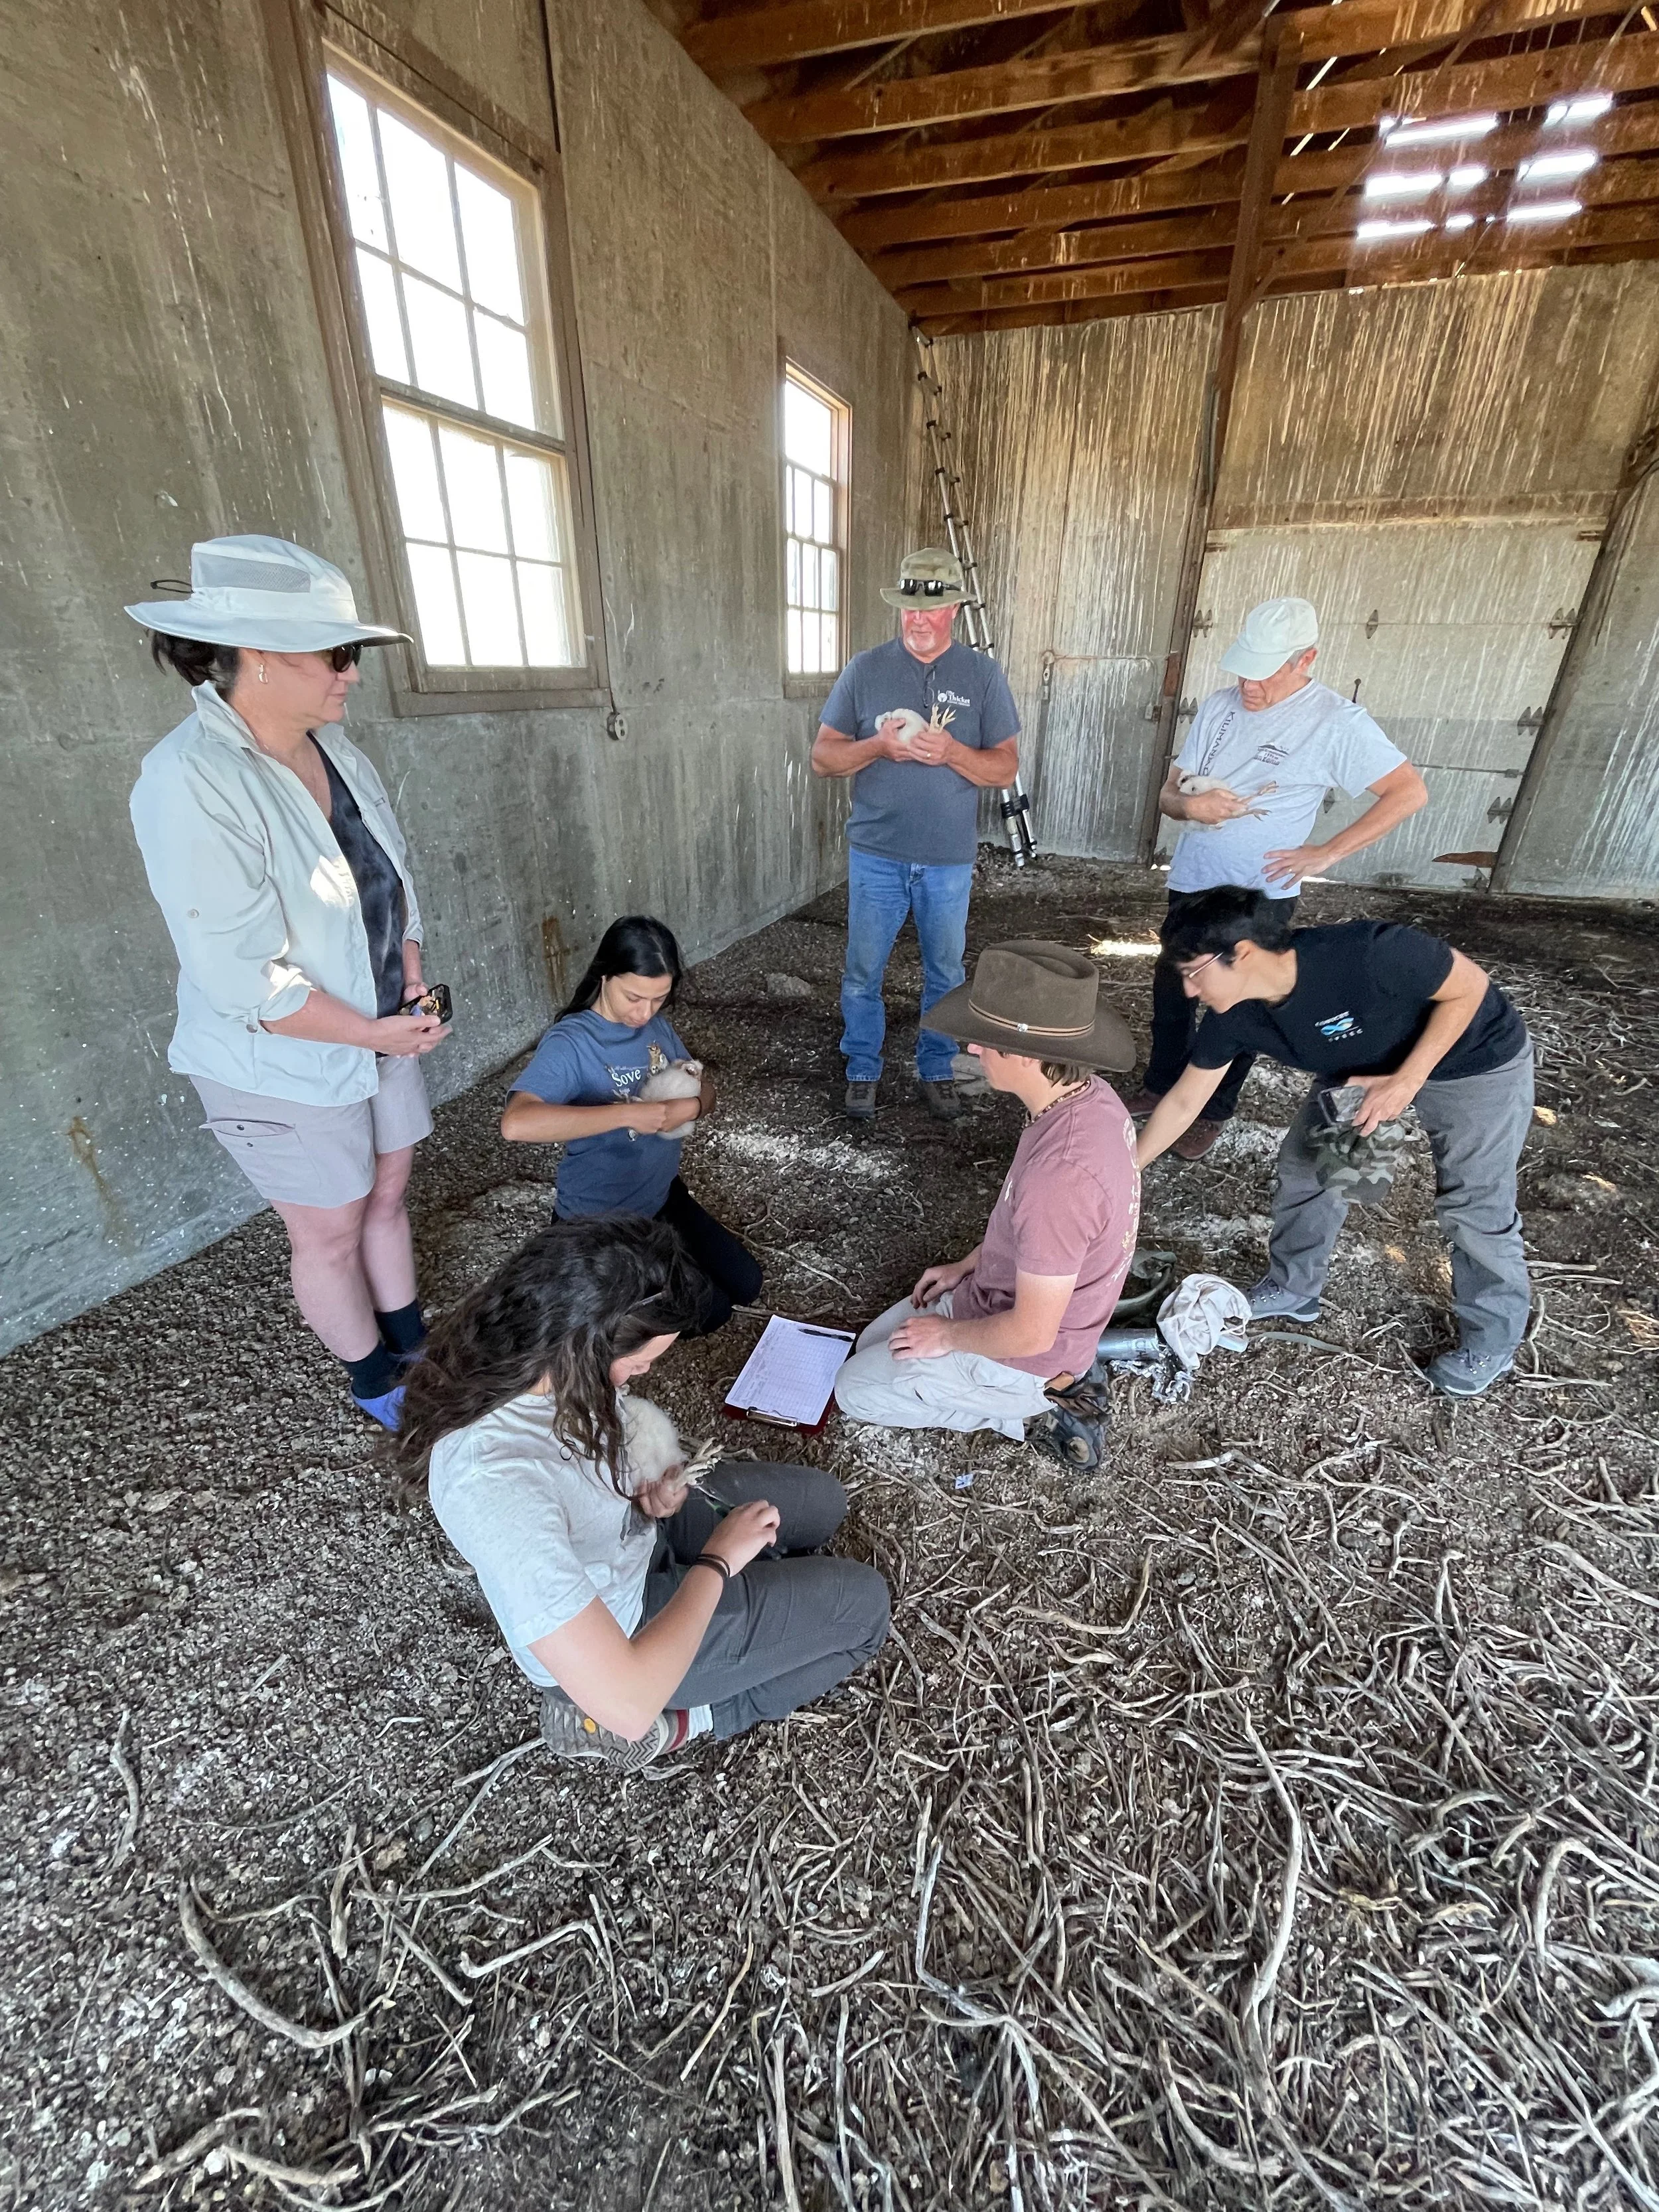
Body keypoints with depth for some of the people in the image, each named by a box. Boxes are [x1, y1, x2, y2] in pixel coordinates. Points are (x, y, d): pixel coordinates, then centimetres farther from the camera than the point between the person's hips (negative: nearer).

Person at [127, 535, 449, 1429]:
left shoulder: (332, 747, -3)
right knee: (330, 1234, 14)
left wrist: (411, 982, -5)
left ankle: (412, 1344, 43)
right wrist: (377, 1032, -19)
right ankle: (375, 1382, 37)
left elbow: (393, 878, 7)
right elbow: (245, 979, -26)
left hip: (383, 1034, 7)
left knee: (387, 1195, 21)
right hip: (286, 1066, -6)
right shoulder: (190, 785, -24)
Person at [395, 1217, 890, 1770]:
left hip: (637, 1523, 7)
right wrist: (717, 1560, -24)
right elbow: (629, 1704, -38)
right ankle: (672, 1722, 5)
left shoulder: (521, 1346, -21)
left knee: (821, 1500, 15)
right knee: (861, 1604, 1)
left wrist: (654, 1475, -14)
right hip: (613, 1634, -7)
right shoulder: (497, 1491, -43)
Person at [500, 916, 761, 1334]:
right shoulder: (570, 1042, -26)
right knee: (709, 1310, -5)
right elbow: (516, 1124, -42)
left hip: (663, 1195, 7)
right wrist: (629, 1114, -41)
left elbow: (705, 1089, 2)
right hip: (601, 1221, -7)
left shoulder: (657, 1024, -5)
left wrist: (691, 1105, -23)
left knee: (746, 1285, 12)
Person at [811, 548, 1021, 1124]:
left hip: (950, 860, 1)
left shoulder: (983, 675, 1)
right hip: (876, 854, 0)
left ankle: (937, 1070, 30)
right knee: (863, 973, 7)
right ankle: (863, 1071, 26)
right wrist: (878, 746, -18)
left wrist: (951, 752, -19)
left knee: (945, 974, 12)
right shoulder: (865, 669, 0)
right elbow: (822, 757, 0)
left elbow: (1006, 769, -1)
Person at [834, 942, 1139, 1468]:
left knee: (855, 1390, 7)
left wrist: (947, 1335, -12)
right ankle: (1054, 1381, 14)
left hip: (1022, 1358, -8)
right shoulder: (1088, 1096, -11)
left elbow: (1030, 1334, -29)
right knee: (875, 1344, 22)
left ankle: (1032, 1413, 6)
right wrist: (969, 1265, 11)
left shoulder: (1059, 1174, -40)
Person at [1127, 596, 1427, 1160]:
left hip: (1259, 897, -5)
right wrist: (1189, 805, -19)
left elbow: (1409, 792, -10)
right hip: (1191, 884, 5)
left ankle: (1213, 1112, 23)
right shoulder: (1220, 705, 3)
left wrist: (1326, 853, -15)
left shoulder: (1336, 721, -12)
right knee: (1170, 993, 14)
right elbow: (1168, 793, 4)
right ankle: (1162, 1086, 35)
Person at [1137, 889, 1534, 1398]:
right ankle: (1292, 1288, 24)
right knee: (1305, 1164, 3)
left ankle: (1491, 1341, 21)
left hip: (1477, 1062, -5)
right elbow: (1183, 1102, -11)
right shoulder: (1233, 1016, -21)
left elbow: (1470, 986, -24)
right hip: (1369, 1066, 6)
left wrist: (1406, 1081, -32)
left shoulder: (1365, 955, -40)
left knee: (1475, 1205, -2)